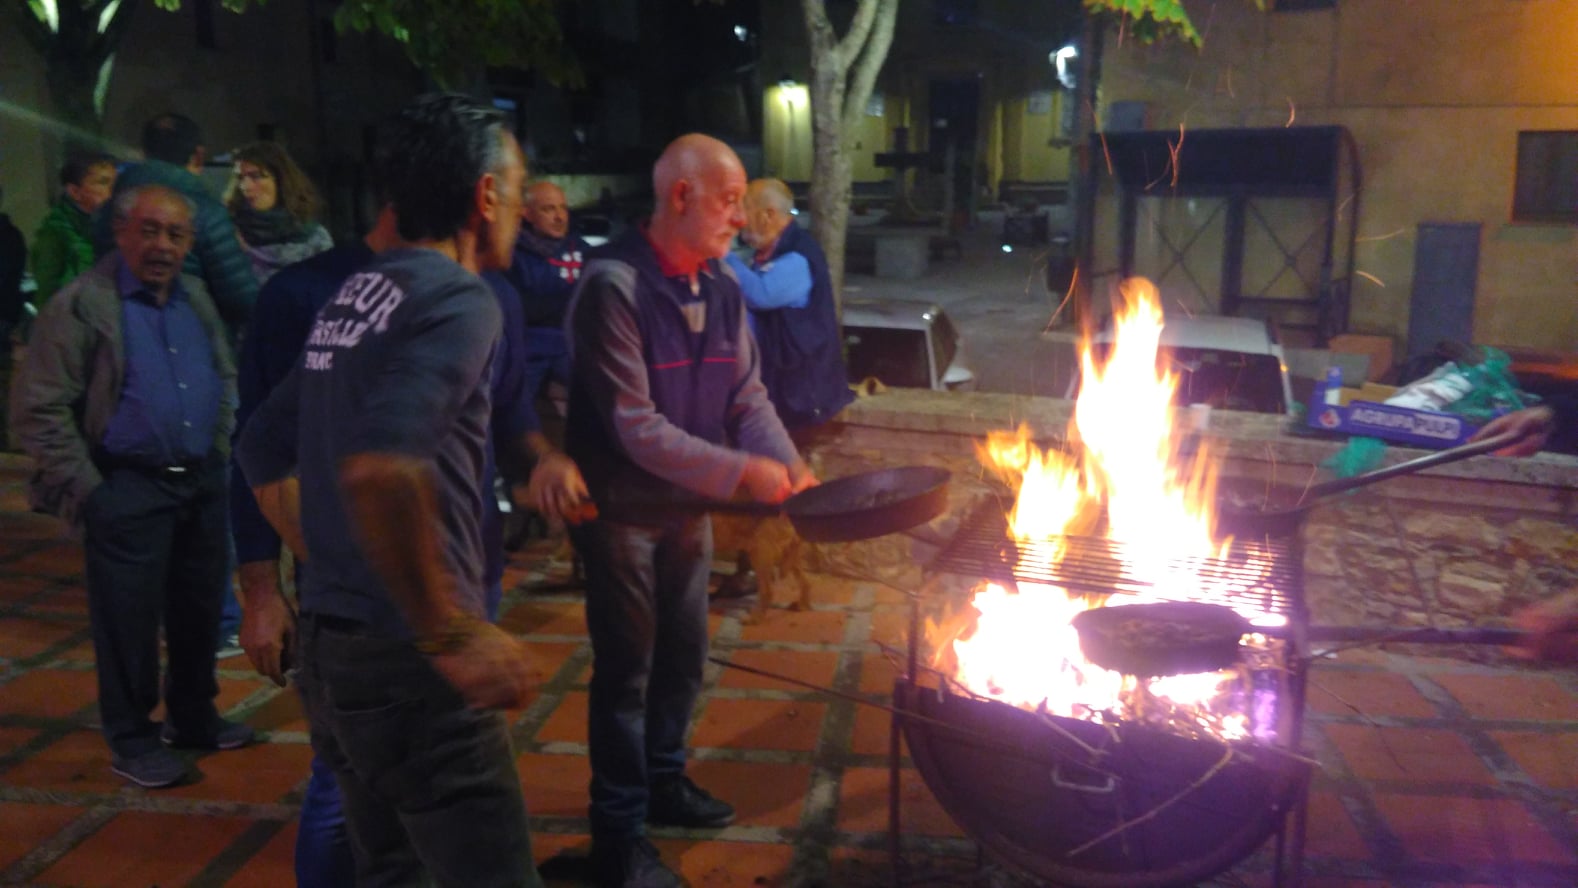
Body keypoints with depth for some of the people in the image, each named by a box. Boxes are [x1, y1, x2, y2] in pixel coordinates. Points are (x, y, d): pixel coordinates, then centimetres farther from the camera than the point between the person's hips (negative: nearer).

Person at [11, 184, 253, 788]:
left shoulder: (196, 297, 8)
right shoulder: (83, 305, -10)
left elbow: (225, 377, 21)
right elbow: (40, 411, -11)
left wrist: (220, 449, 11)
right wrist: (86, 490, -12)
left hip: (202, 482, 6)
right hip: (128, 489, -6)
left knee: (199, 609, 15)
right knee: (128, 620, 4)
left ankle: (193, 717, 33)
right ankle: (131, 740, 20)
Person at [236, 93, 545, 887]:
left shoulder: (354, 298, 13)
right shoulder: (459, 299, -15)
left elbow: (264, 450, 22)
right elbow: (380, 463, -32)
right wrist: (451, 632, -24)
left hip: (328, 637, 9)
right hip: (401, 655, -9)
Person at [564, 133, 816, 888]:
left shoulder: (719, 286, 1)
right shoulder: (613, 286, -22)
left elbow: (747, 393, 4)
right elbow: (635, 428, -26)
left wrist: (789, 464, -14)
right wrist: (742, 473, -26)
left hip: (688, 505, 7)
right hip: (623, 510, -7)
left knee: (684, 655, 19)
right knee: (627, 670, 4)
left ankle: (663, 781, 41)